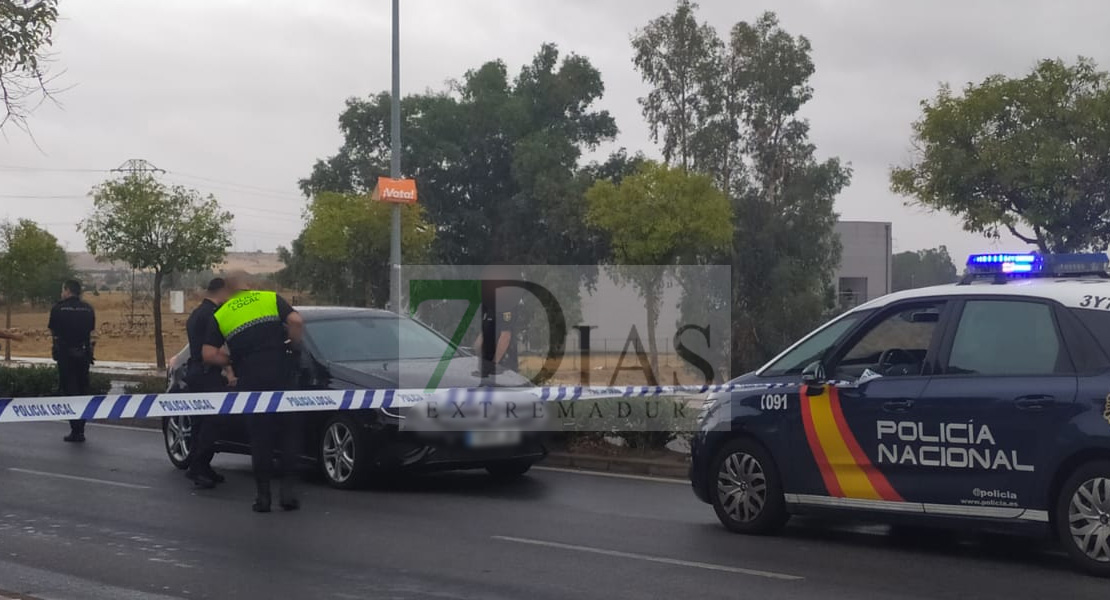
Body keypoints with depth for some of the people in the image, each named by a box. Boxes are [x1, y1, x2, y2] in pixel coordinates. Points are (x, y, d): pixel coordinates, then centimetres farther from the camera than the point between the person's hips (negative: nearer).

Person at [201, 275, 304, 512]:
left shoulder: (219, 316, 10)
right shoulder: (271, 299, 9)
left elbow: (208, 354, 1)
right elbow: (296, 321, -6)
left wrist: (232, 361, 17)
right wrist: (293, 346, 8)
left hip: (250, 380, 1)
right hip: (281, 374, -1)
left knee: (260, 438, 9)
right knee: (290, 432, 9)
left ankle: (263, 495, 8)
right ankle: (287, 488, 1)